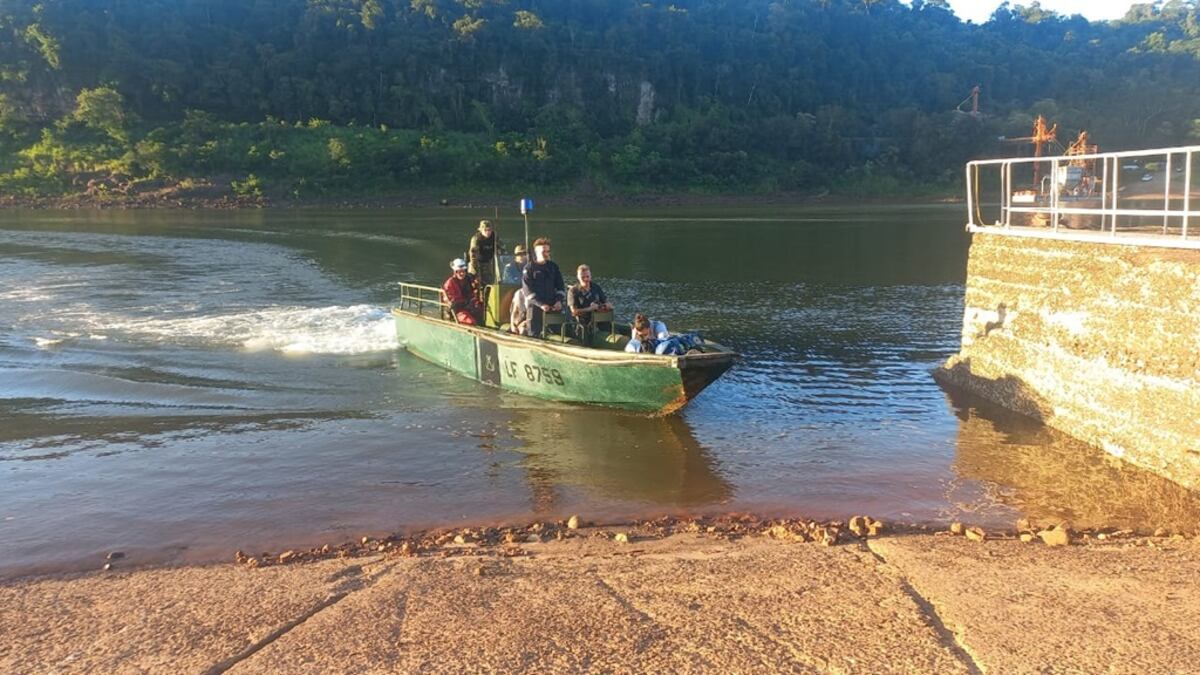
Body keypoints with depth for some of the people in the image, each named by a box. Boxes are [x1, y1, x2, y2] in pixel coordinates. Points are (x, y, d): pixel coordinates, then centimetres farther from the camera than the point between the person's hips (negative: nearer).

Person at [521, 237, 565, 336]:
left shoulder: (553, 266, 13)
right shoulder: (529, 268, -1)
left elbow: (561, 286, 14)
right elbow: (528, 290, -9)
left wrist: (559, 300, -5)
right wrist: (541, 304, -18)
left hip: (553, 306, 4)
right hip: (535, 306, -4)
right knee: (534, 334, -5)